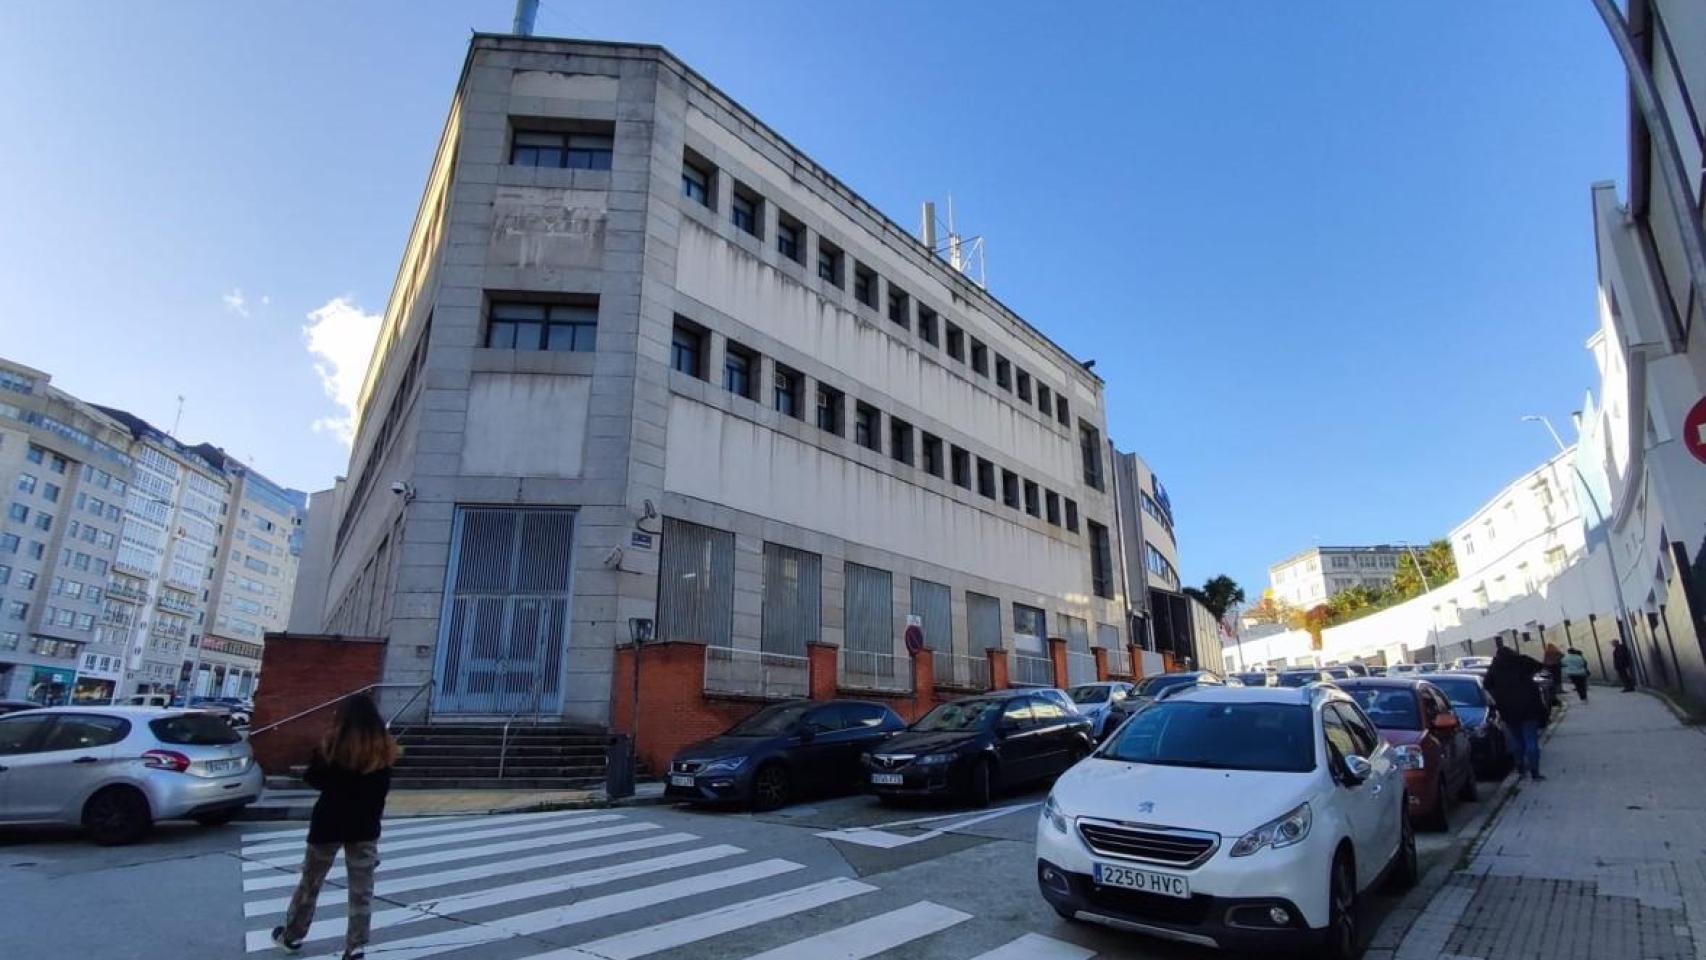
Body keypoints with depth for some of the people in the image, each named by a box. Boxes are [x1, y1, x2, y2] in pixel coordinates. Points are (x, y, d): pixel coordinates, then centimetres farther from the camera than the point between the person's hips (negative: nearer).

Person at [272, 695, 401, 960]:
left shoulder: (333, 745, -15)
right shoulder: (384, 748, -8)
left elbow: (312, 779, -2)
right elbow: (382, 788, -1)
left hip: (329, 823, -1)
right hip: (365, 826, 1)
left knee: (310, 882, 21)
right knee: (362, 890, 8)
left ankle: (292, 935, 37)